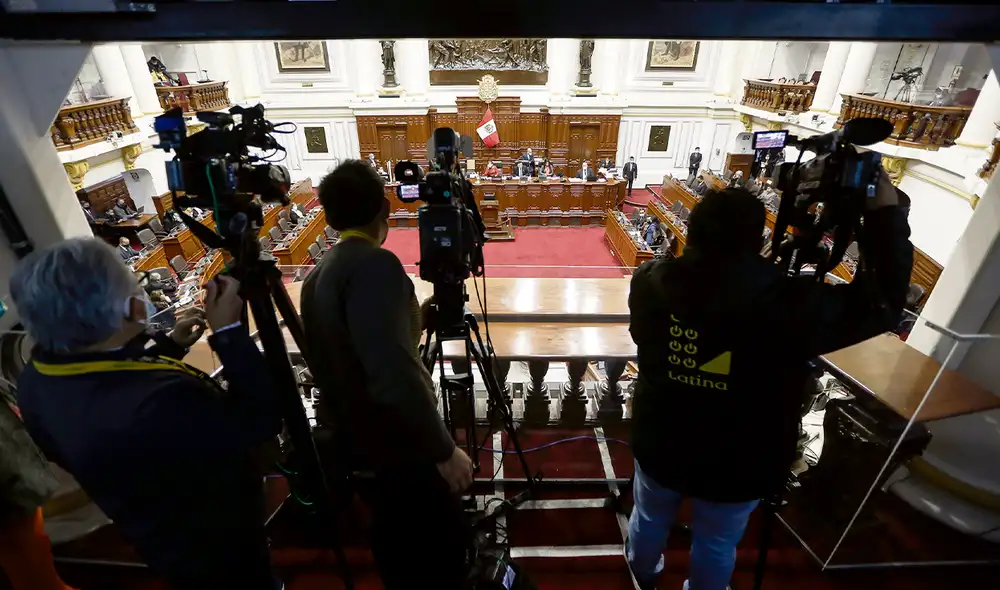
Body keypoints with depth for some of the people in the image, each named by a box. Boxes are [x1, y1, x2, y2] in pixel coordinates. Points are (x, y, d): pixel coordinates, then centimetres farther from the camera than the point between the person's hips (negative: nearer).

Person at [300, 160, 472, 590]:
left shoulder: (318, 275, 5)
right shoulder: (375, 265, -23)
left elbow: (337, 360, 12)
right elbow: (394, 374, -32)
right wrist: (444, 449, -23)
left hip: (352, 440, 8)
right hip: (398, 442, -8)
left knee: (392, 529, 25)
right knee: (447, 535, 12)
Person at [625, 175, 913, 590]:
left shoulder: (650, 281, -23)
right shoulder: (790, 305, -30)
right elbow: (885, 300, -13)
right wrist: (886, 211, -9)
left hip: (660, 447, 3)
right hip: (738, 467, -2)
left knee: (651, 517, 33)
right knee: (716, 544, 29)